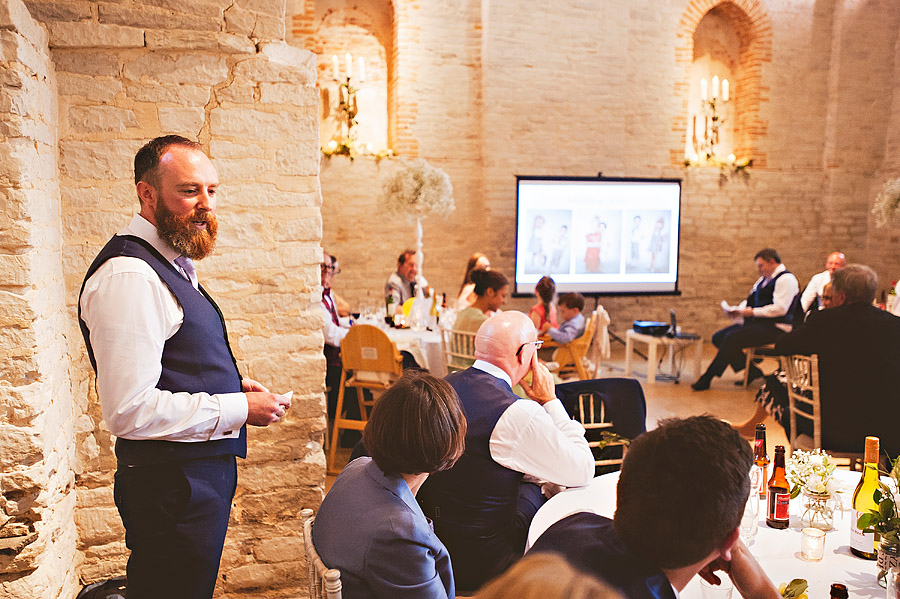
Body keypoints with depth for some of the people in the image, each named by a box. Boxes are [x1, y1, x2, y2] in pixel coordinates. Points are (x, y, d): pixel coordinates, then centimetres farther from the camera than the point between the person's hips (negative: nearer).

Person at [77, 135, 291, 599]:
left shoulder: (171, 263, 12)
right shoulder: (129, 276, -21)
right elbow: (129, 411, -27)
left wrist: (231, 385, 7)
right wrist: (237, 409, -20)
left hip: (201, 469, 10)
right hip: (172, 485, -10)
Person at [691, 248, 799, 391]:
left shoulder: (786, 279, -10)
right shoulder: (764, 278, 20)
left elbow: (779, 309, -20)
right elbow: (750, 300, 21)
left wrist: (752, 312, -20)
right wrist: (738, 310, 0)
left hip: (775, 328, -10)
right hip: (758, 323, 10)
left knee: (731, 339, -26)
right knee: (718, 337, -4)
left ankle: (706, 379, -19)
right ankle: (752, 371, -5)